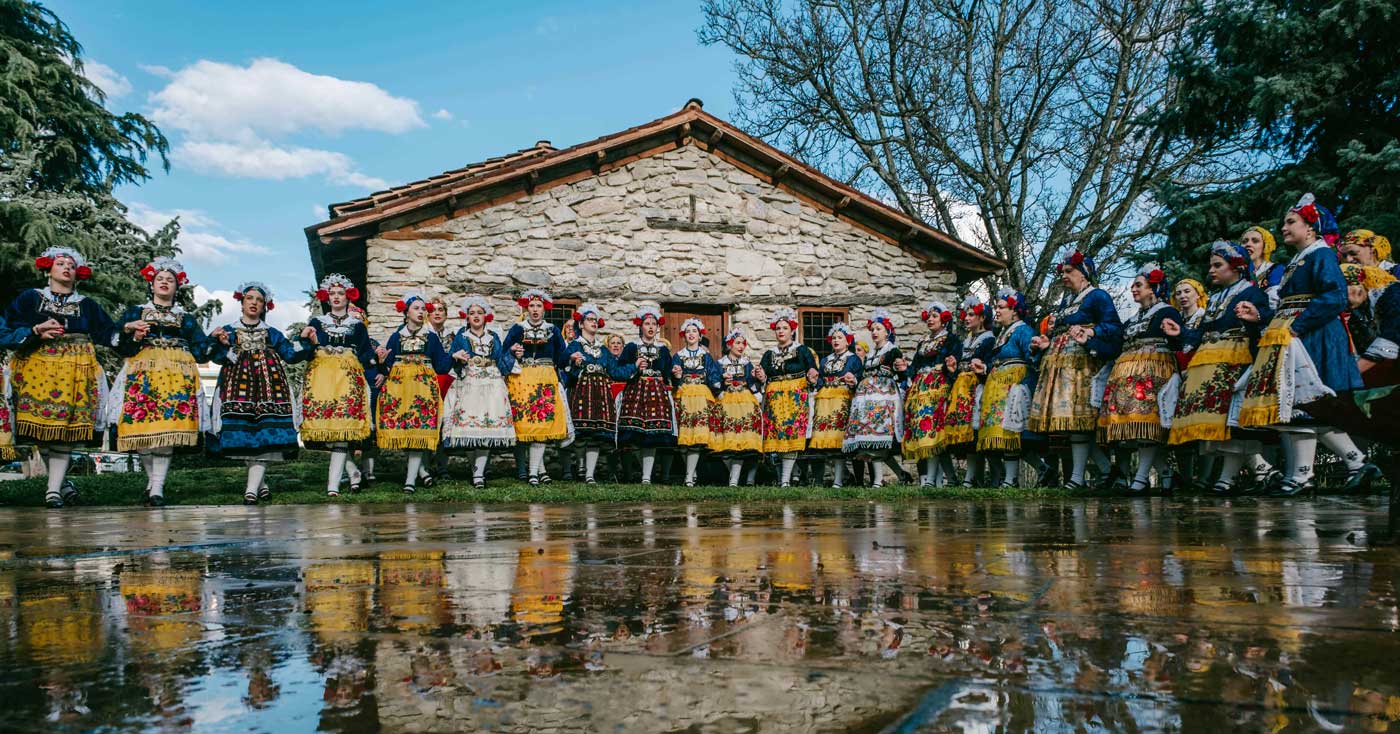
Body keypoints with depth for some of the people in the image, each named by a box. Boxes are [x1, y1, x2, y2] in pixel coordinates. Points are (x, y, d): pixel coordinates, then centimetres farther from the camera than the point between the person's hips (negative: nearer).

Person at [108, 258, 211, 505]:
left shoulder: (187, 319, 24)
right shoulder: (134, 313, 21)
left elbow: (201, 351, 15)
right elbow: (120, 347, 9)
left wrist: (214, 339, -4)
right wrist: (133, 336, -9)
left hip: (177, 376, 0)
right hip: (142, 373, 0)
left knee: (168, 428, -15)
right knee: (142, 426, -11)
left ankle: (157, 488, -18)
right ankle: (152, 480, 5)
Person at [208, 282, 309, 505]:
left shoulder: (272, 334, 19)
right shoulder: (228, 331, 15)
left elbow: (291, 355, 11)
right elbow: (217, 357, 2)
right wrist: (220, 344, -18)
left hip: (267, 385, 0)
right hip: (238, 384, 0)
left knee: (264, 435, -15)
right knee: (241, 431, -9)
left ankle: (252, 488, -19)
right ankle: (260, 484, 6)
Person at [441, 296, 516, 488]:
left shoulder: (493, 337, 17)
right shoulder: (461, 336, 12)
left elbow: (502, 361, 15)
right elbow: (451, 360, 4)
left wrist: (512, 352, 0)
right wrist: (456, 357, -17)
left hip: (491, 386, 1)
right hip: (467, 386, -1)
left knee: (488, 425, -10)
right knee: (467, 423, -12)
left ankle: (479, 472, -11)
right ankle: (476, 466, 3)